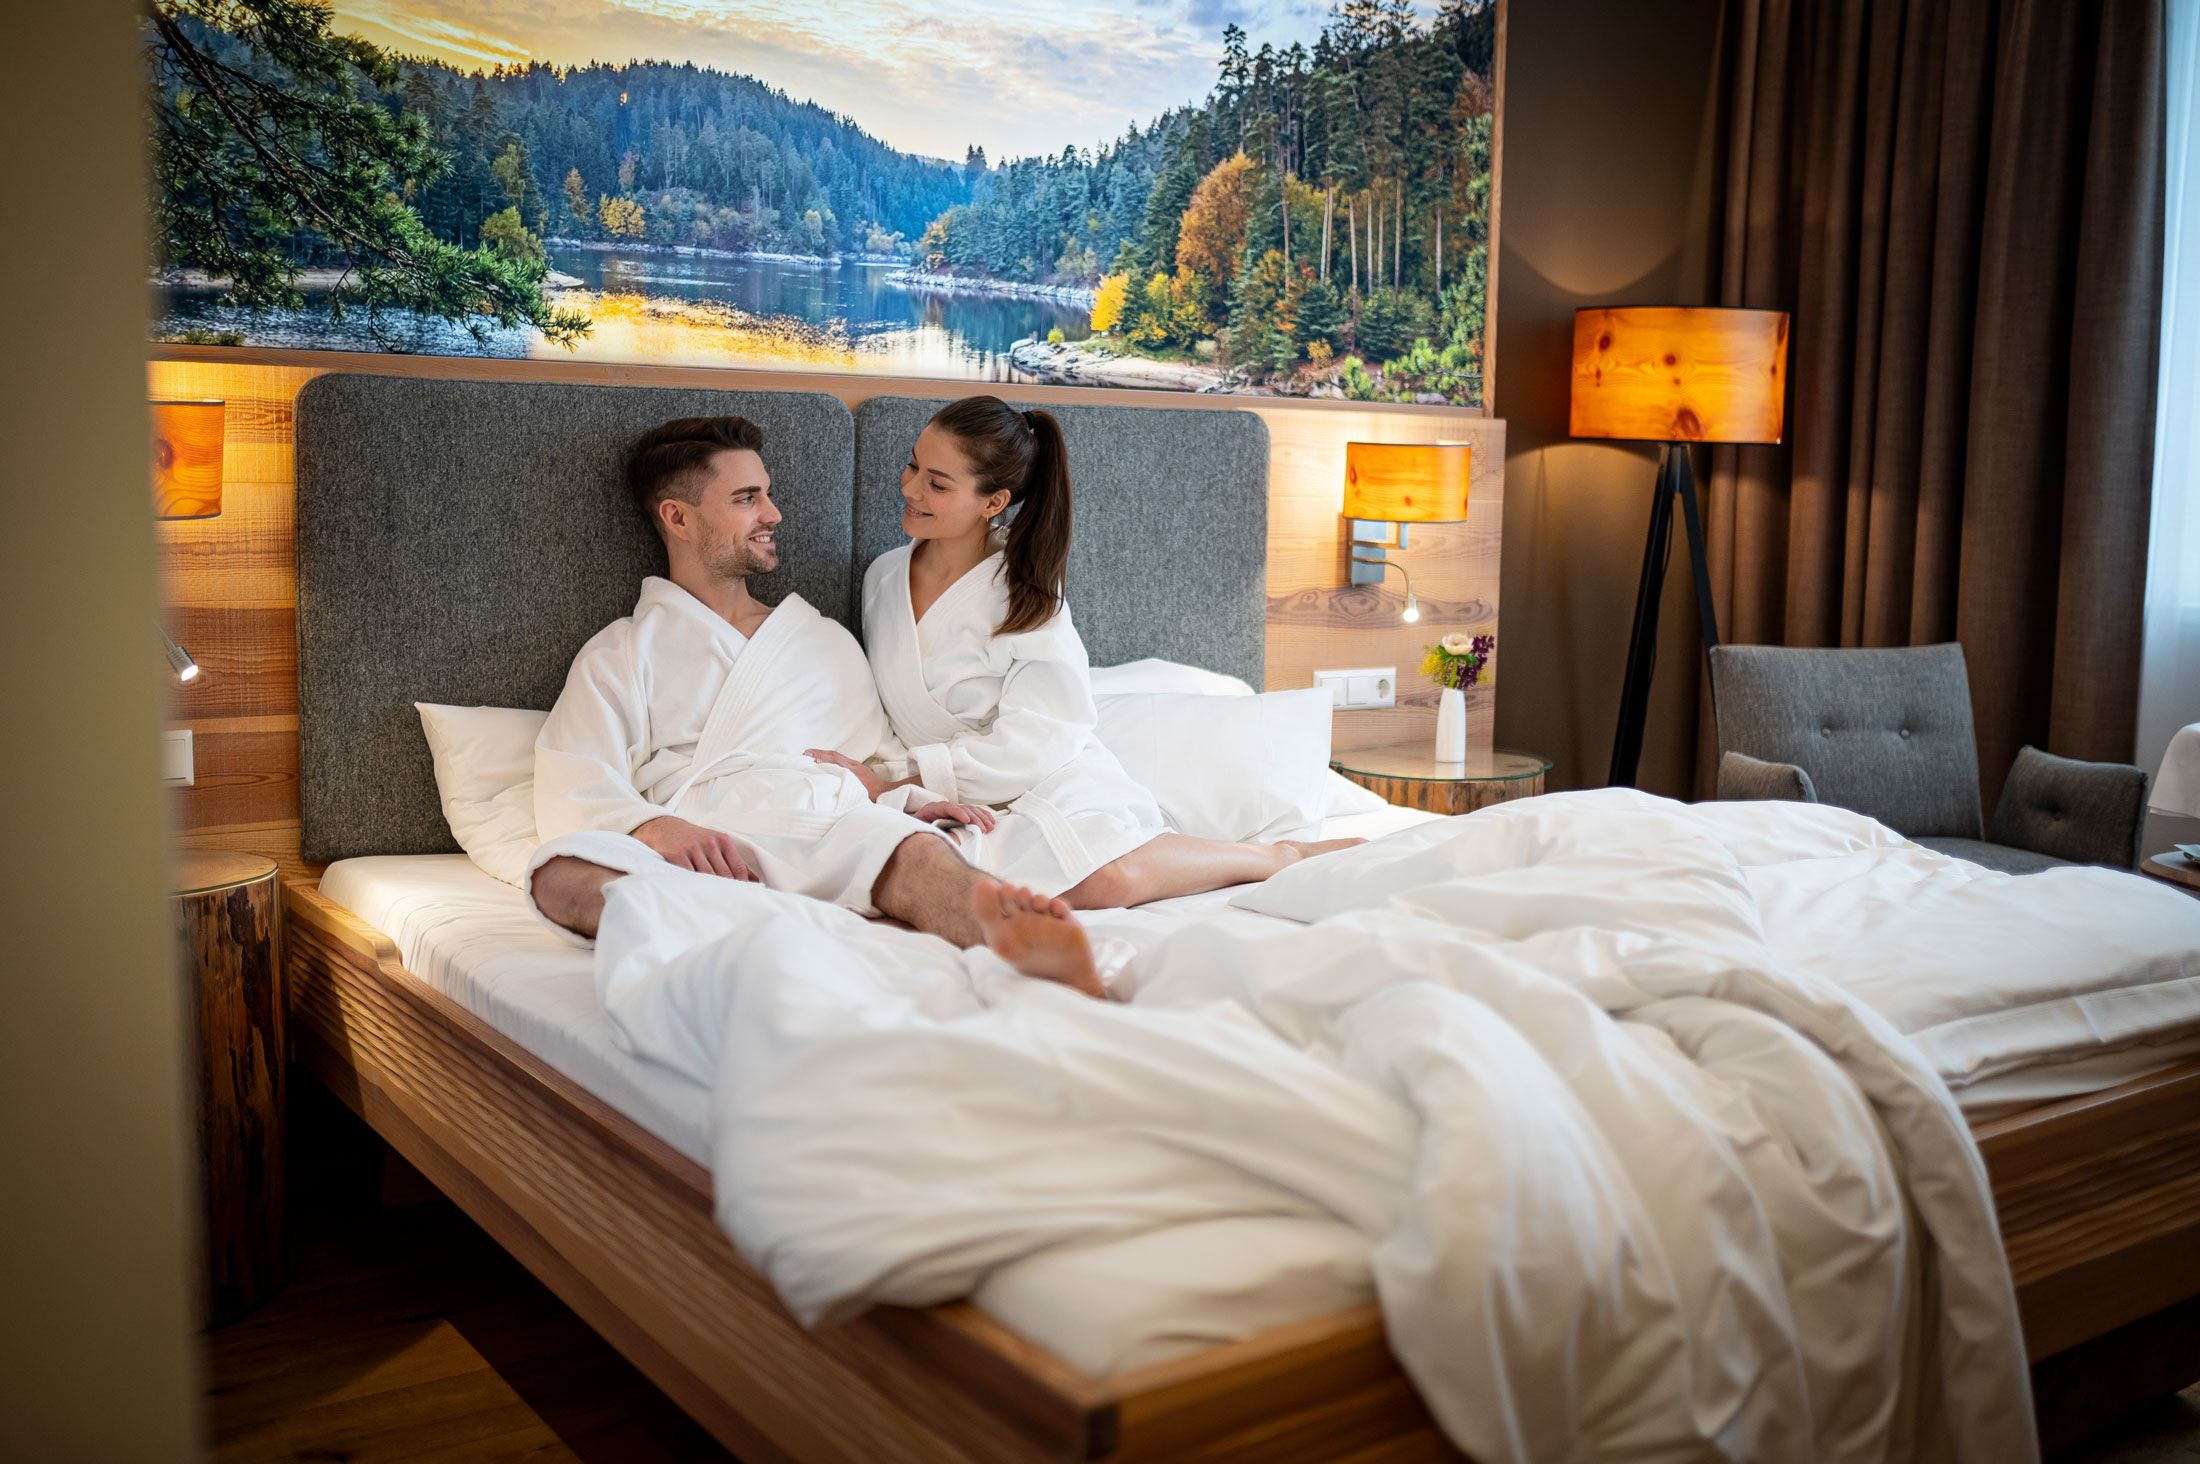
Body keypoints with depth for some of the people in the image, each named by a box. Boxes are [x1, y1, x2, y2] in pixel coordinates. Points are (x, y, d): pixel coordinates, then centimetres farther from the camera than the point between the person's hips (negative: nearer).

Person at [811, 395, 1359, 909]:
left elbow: (1028, 745, -14)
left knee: (1109, 878, -38)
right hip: (958, 803, 5)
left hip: (1054, 785, -4)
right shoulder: (882, 577, 10)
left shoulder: (1025, 594, -7)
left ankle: (1282, 856, -11)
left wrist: (890, 779, -16)